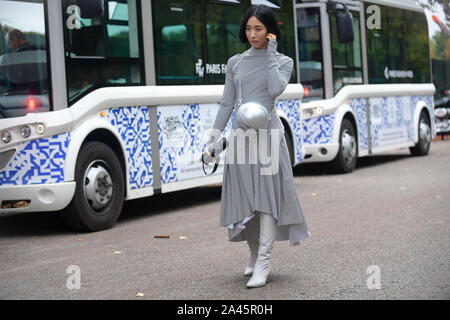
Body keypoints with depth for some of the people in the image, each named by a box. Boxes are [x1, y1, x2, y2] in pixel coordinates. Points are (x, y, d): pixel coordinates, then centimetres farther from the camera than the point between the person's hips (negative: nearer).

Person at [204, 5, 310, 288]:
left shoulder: (282, 62, 6)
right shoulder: (235, 63, 13)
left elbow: (276, 89, -15)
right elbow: (227, 104, 11)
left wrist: (270, 54, -9)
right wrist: (213, 140, 4)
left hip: (268, 133, -3)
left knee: (267, 197, -9)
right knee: (244, 198, 4)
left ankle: (264, 263, -11)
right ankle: (255, 256, 19)